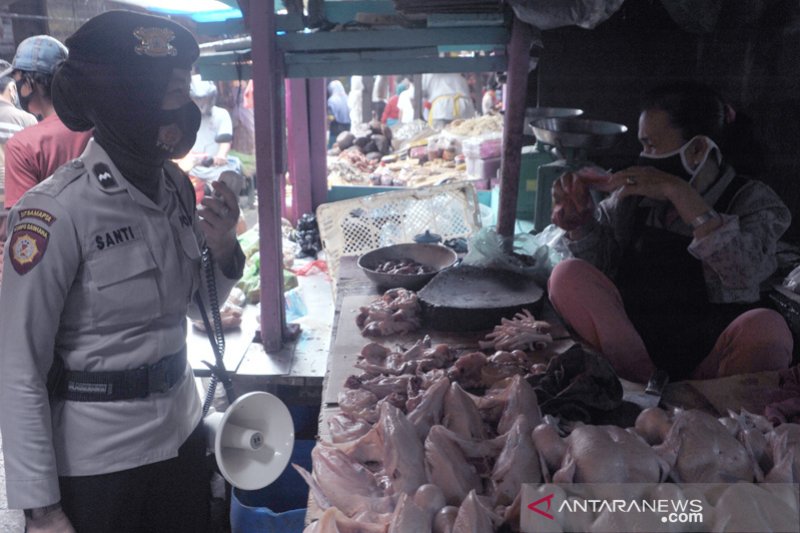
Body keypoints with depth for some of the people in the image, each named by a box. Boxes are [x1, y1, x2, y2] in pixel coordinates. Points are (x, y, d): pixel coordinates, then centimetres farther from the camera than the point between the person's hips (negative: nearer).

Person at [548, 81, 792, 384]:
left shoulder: (752, 199, 0)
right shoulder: (638, 191, 9)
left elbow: (745, 271, -21)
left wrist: (679, 193, -25)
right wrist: (578, 221, -14)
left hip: (713, 357, -3)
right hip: (632, 345, 3)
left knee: (765, 328, -34)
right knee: (568, 276, -19)